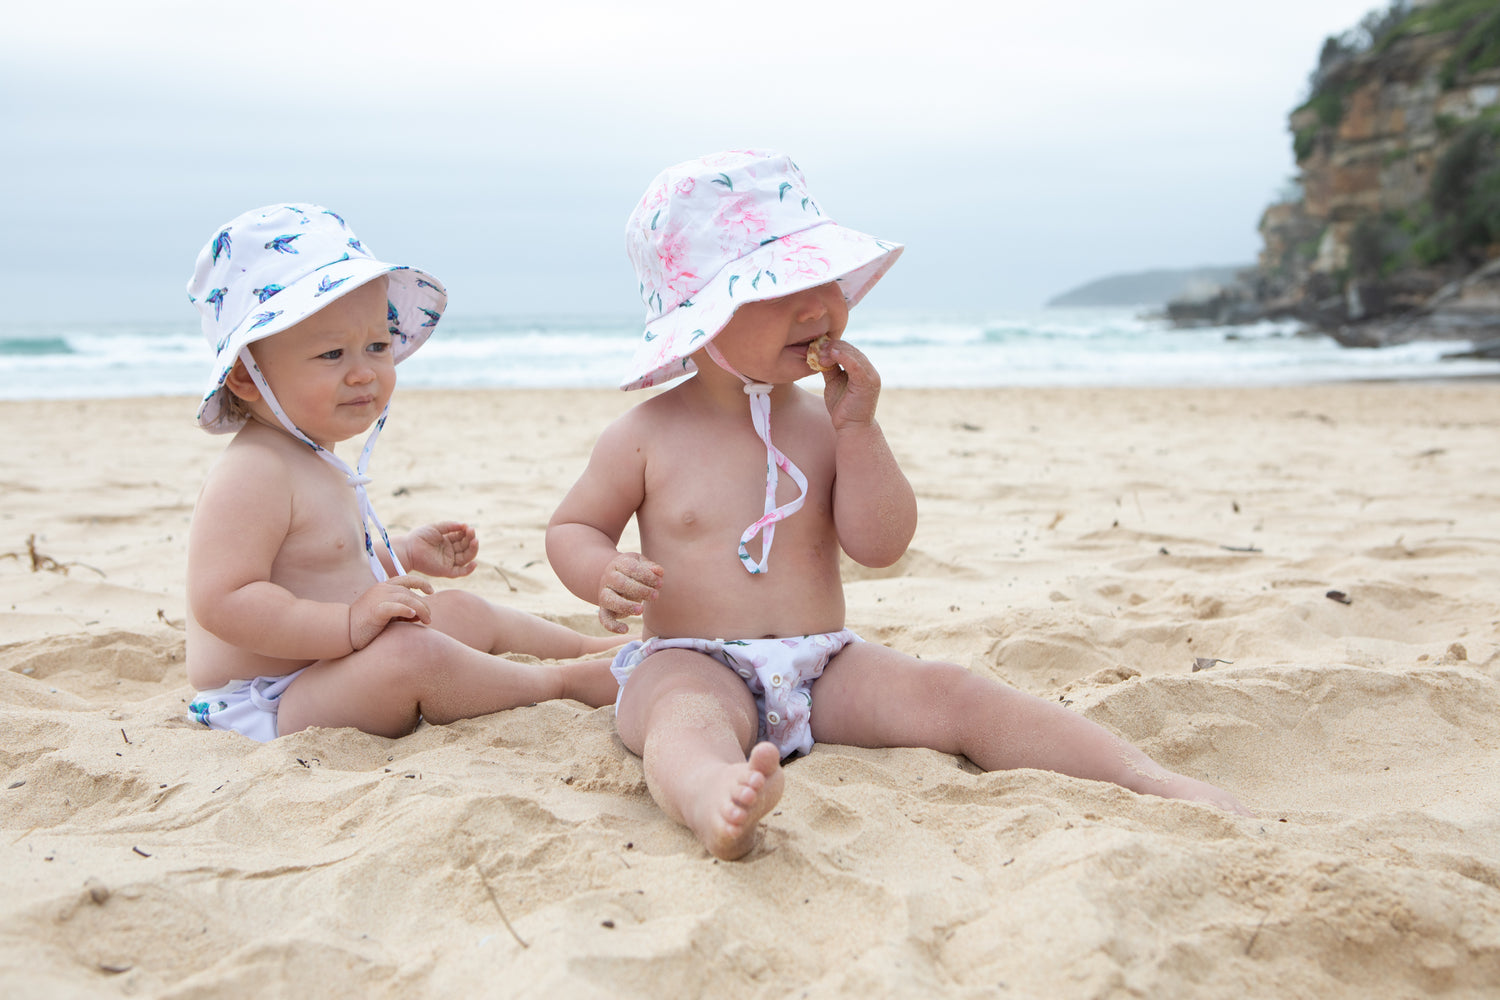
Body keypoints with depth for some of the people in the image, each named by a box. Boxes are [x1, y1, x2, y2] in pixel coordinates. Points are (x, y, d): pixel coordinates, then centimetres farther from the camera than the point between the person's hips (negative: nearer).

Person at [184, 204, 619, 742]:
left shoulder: (313, 462, 11)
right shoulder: (250, 475, -25)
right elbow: (222, 602, -32)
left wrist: (405, 553, 20)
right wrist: (351, 622, -37)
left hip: (319, 677, 11)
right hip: (266, 713, -11)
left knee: (464, 611, 17)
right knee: (411, 652, -31)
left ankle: (593, 644, 35)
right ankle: (565, 680, -13)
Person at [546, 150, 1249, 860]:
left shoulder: (828, 422, 6)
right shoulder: (648, 435, -1)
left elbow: (881, 547, -2)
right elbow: (571, 528, 8)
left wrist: (858, 429, -11)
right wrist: (606, 576, -15)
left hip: (822, 669, 4)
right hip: (691, 665, -3)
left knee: (953, 694, -17)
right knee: (691, 715, -38)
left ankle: (1151, 780, -23)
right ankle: (714, 801, -74)